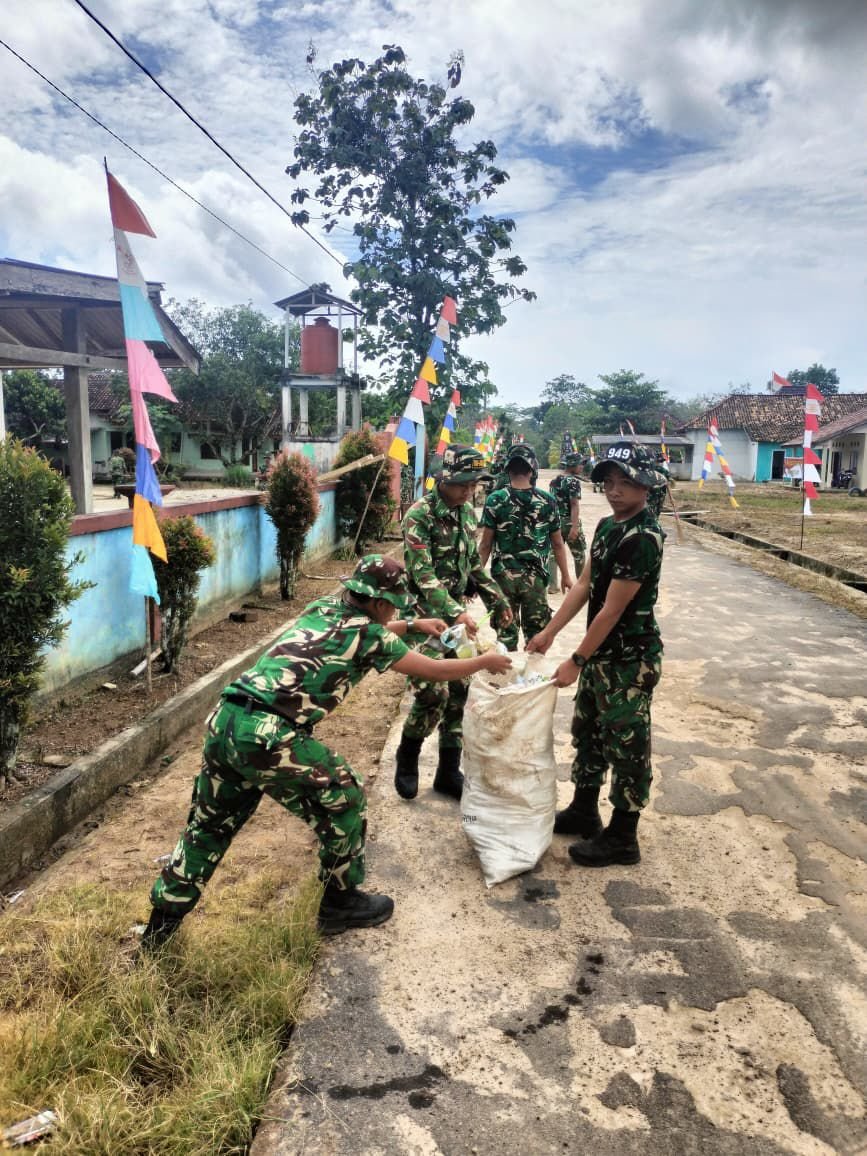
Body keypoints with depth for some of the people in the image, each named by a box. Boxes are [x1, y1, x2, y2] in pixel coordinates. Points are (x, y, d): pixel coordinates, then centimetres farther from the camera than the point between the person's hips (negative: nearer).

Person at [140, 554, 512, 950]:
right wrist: (486, 661, 30)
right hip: (269, 735, -8)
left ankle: (162, 922, 32)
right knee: (343, 800, 14)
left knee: (210, 822, 24)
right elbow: (434, 670, 14)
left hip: (224, 722, 8)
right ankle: (341, 903, 29)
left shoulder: (322, 608, 20)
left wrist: (413, 624, 52)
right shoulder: (369, 634, 1)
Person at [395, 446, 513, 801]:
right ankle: (406, 761, 14)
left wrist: (498, 600, 14)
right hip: (426, 614, -7)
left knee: (461, 692, 6)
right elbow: (423, 574, -23)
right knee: (433, 693, -12)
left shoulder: (467, 512, 8)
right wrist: (456, 613, -33)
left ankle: (449, 772, 18)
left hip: (458, 613, 7)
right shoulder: (419, 515, -15)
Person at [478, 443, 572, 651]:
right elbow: (557, 544, 3)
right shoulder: (547, 501, -2)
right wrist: (565, 575, 13)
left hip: (503, 575, 0)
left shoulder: (495, 500, -5)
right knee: (536, 634, 11)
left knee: (506, 631, 9)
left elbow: (486, 545, -5)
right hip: (535, 576, 0)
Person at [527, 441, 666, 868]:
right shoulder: (607, 526, 8)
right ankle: (583, 811, 37)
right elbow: (584, 584, 10)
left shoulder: (642, 537, -21)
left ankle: (622, 838, 17)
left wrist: (576, 661, -17)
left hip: (630, 659, -9)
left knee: (626, 744, 3)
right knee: (587, 731, 20)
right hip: (601, 652, 9)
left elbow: (612, 609, -21)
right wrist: (549, 632, 6)